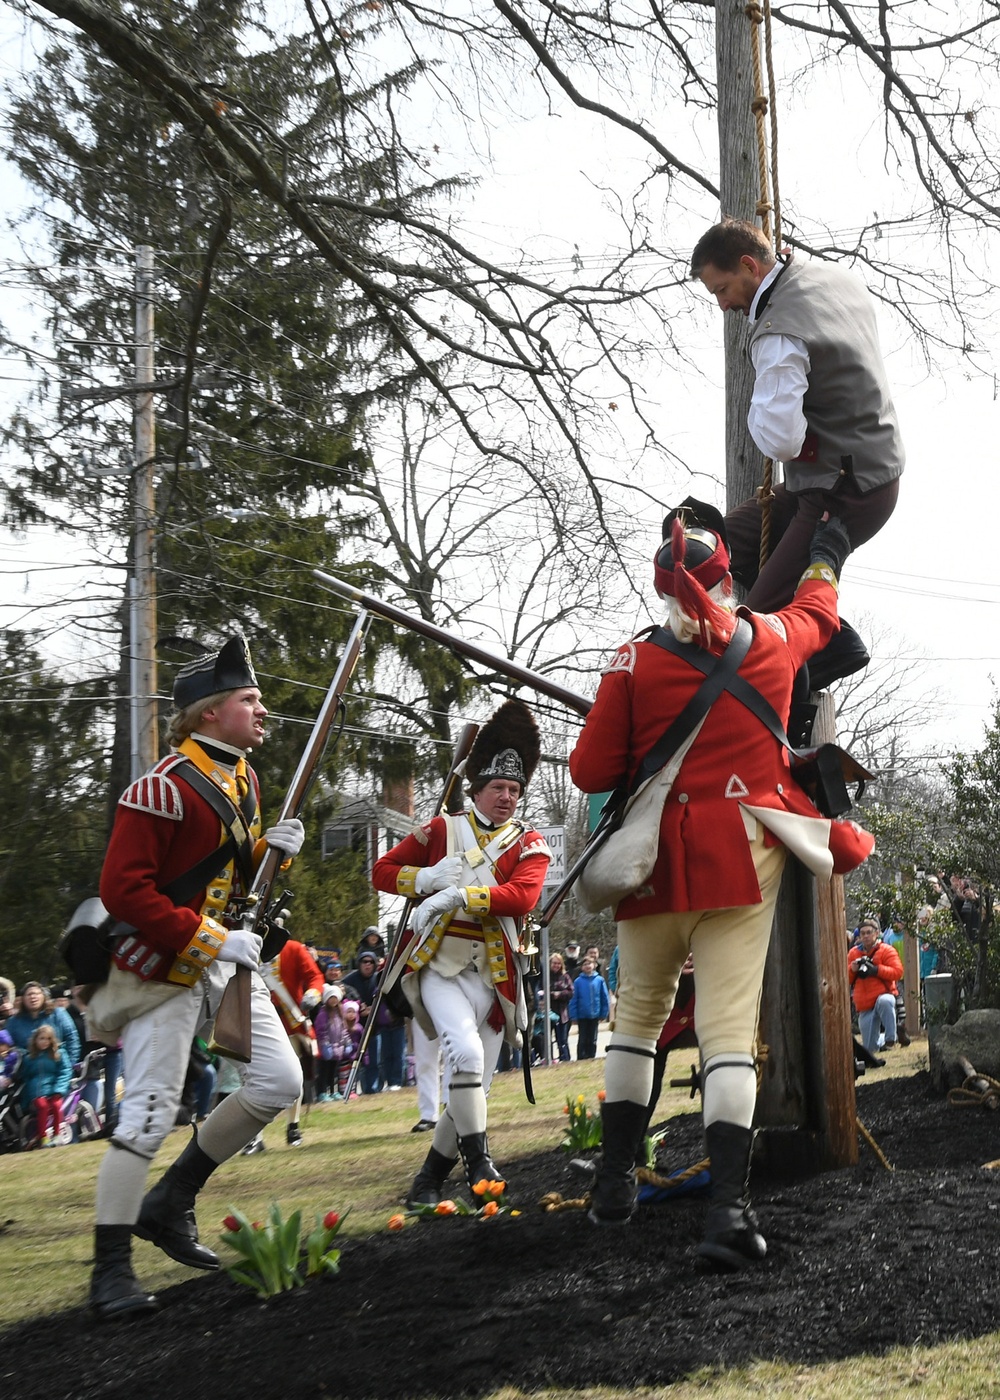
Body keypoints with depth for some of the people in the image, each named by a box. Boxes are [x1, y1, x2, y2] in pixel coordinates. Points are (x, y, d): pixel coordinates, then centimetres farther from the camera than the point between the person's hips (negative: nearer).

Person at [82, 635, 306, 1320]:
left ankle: (170, 1204, 19)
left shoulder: (243, 778, 8)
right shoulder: (165, 788, -20)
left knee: (280, 1082, 5)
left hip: (227, 960, 9)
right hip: (165, 970, -9)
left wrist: (272, 847, -2)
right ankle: (112, 1268, 5)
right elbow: (124, 890, -24)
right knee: (149, 1113, -7)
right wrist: (210, 940, -25)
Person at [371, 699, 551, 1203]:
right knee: (465, 1051, -27)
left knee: (474, 1085, 4)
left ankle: (430, 1177, 23)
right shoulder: (441, 830, 10)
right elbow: (382, 871, 11)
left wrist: (459, 896, -23)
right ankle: (479, 1163, -17)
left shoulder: (528, 844, 8)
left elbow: (523, 896, -12)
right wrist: (427, 878, -8)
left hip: (492, 972, 2)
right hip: (440, 962, -2)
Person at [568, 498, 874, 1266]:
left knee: (639, 1011, 16)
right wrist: (827, 555, 46)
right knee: (730, 1026, -4)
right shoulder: (773, 641, 4)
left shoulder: (635, 660, -4)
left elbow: (592, 772, -4)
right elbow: (820, 613, 27)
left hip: (657, 862, 0)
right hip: (743, 858, 0)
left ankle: (616, 1179, 21)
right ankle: (730, 1206, -14)